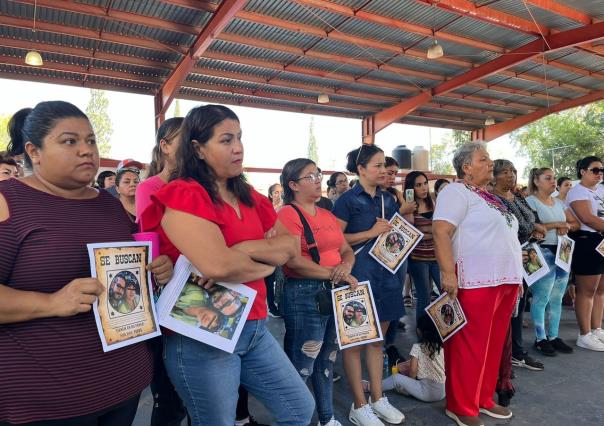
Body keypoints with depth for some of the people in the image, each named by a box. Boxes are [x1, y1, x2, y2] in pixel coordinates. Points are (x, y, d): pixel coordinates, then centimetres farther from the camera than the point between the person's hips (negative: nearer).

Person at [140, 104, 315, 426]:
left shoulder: (248, 196, 10)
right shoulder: (183, 195, -14)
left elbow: (290, 245, 4)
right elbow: (217, 266, -28)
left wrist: (246, 248, -14)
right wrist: (265, 265, -9)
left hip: (253, 328, 7)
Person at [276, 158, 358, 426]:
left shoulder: (327, 215, 13)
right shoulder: (288, 214, -12)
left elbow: (347, 250, 12)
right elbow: (293, 260, -22)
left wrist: (346, 266, -11)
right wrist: (334, 274, -17)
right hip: (304, 295, -8)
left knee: (326, 361, 20)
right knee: (301, 367, 2)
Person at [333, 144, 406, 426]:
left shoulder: (388, 199, 12)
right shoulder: (348, 200, -8)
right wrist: (371, 233, -16)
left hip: (386, 272, 7)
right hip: (358, 273, -7)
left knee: (378, 337, 15)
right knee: (355, 339, 4)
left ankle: (378, 399, 28)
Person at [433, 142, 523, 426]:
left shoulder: (490, 197, 20)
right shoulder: (456, 192, -7)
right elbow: (440, 232, -19)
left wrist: (515, 277, 21)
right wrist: (448, 273, -27)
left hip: (504, 280, 9)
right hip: (475, 283, -9)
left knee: (493, 344, 14)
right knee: (469, 346, -2)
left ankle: (483, 398, 29)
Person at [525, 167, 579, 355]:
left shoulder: (559, 203, 17)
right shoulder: (530, 201, -6)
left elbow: (576, 224, 18)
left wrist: (566, 226, -3)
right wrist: (556, 224, -15)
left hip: (563, 252, 7)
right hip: (542, 253, -7)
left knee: (557, 298, 10)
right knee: (541, 298, -4)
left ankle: (553, 336, 20)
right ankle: (540, 338, 7)